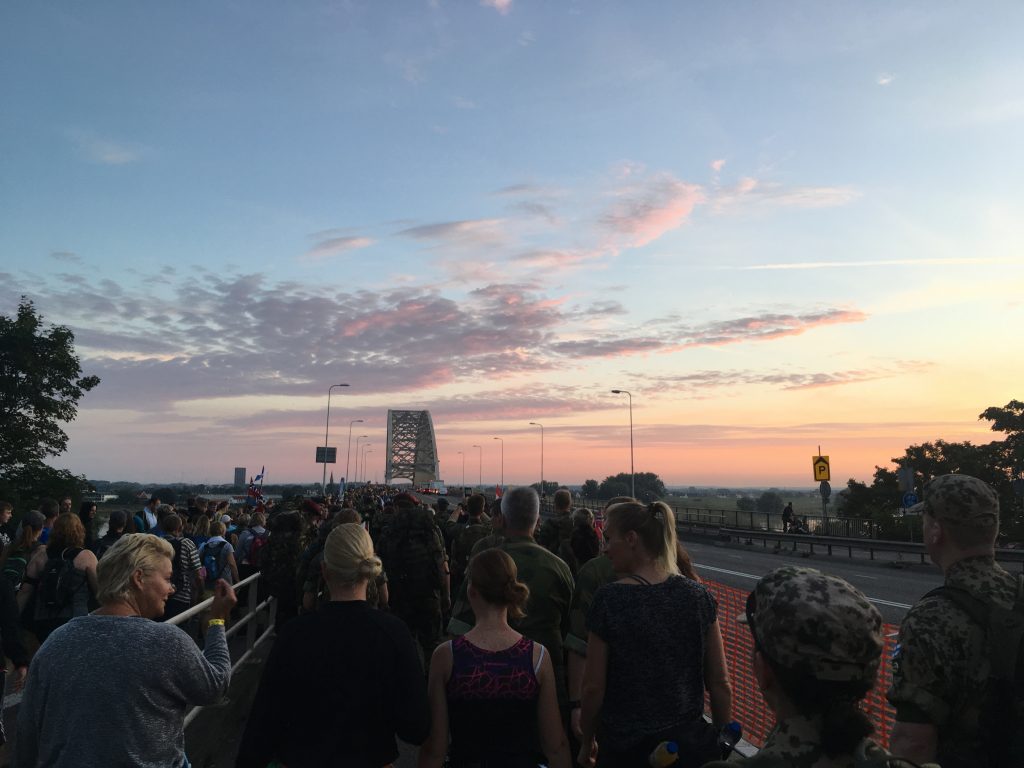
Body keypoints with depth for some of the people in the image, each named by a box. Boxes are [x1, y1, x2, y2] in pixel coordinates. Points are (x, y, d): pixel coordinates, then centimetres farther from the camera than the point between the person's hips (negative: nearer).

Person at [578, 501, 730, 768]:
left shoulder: (609, 599, -15)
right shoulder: (699, 596, -6)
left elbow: (593, 688, -11)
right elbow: (720, 684, -1)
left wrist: (586, 743, 4)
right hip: (691, 742, 3)